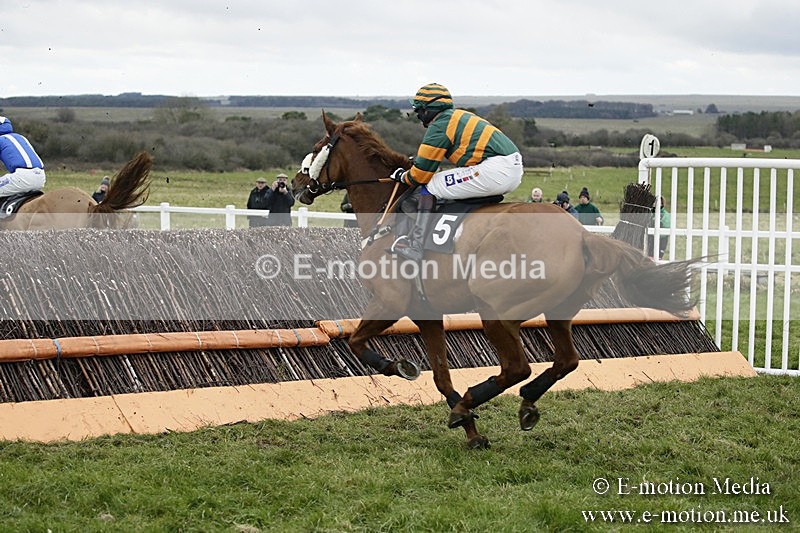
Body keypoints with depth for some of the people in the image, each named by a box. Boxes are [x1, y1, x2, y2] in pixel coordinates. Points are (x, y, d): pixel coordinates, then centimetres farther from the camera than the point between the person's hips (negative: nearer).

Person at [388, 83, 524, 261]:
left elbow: (422, 174, -2)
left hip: (495, 171, -10)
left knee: (429, 186, -3)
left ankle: (415, 243, -11)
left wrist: (403, 176, 18)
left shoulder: (439, 126, -3)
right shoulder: (460, 117, 25)